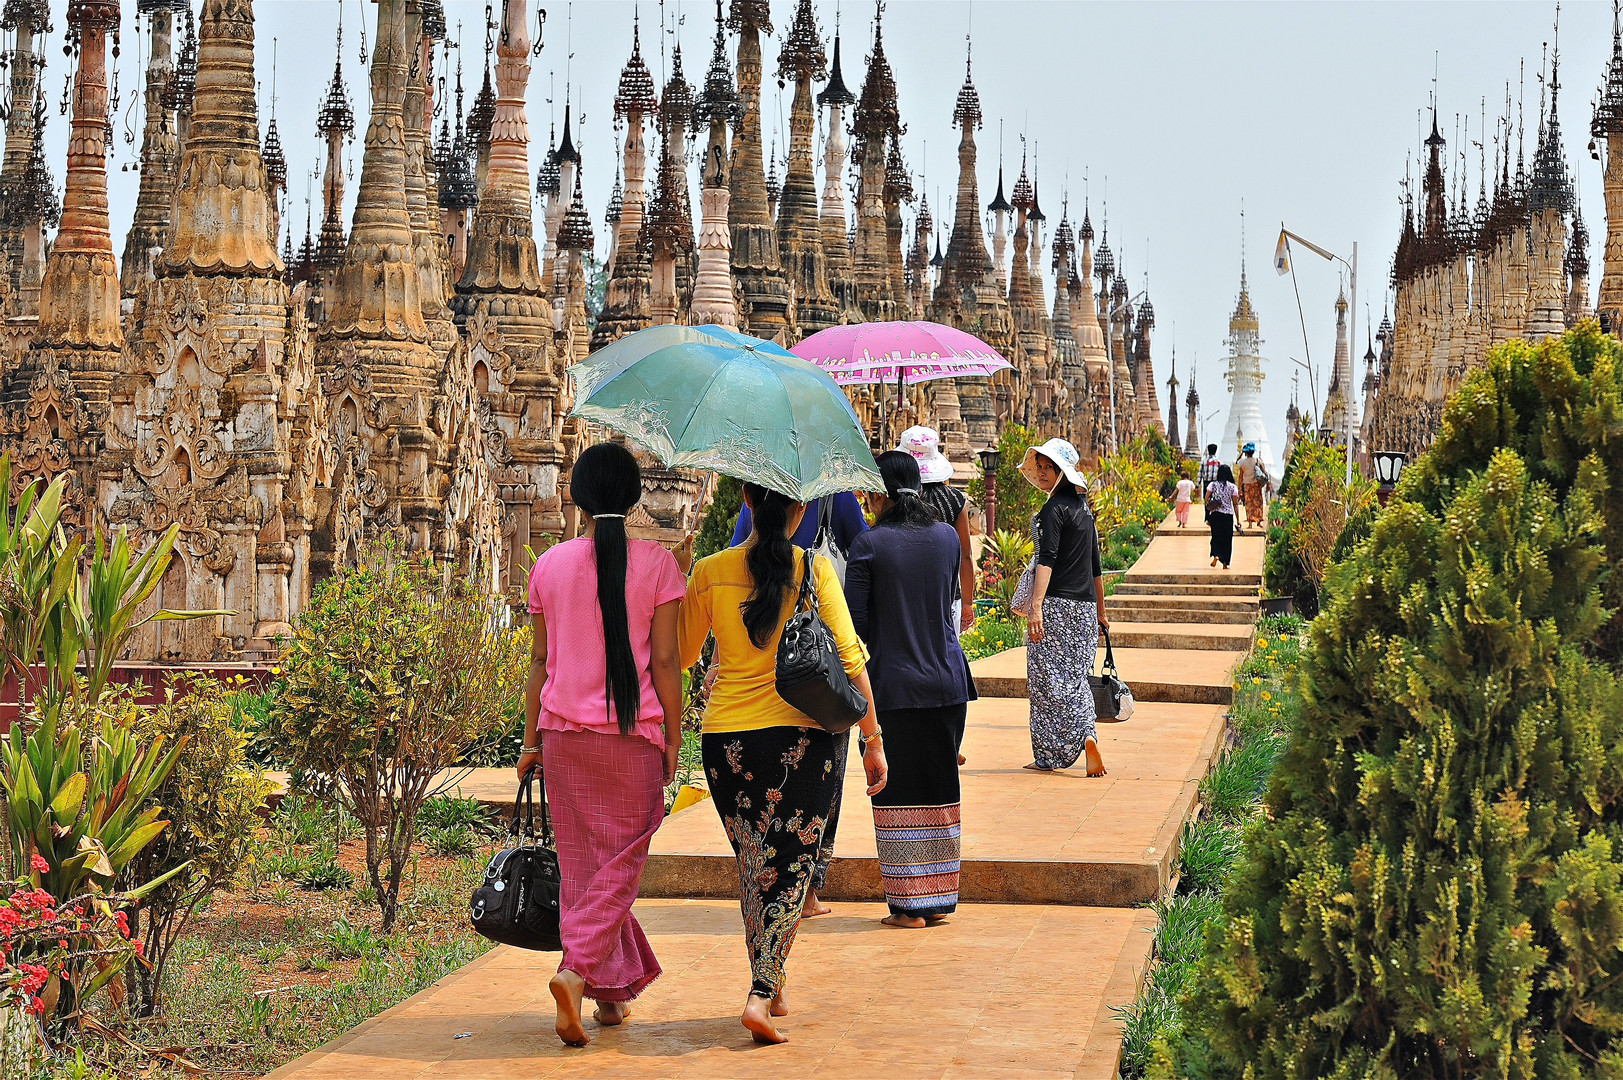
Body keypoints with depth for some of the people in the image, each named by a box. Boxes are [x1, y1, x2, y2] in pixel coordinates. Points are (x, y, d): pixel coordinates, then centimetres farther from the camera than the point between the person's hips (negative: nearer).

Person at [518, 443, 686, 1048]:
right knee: (621, 861, 5)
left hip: (563, 728, 3)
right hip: (632, 729, -3)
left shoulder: (549, 565, 4)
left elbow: (540, 661, 7)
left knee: (581, 861, 13)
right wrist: (673, 739, 2)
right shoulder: (655, 563, -5)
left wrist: (531, 740, 14)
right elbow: (664, 661, -6)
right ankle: (577, 969, -14)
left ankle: (609, 989, 16)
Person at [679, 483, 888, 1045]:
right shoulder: (815, 570, -5)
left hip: (724, 738, 2)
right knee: (791, 866, 4)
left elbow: (680, 654, 12)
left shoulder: (710, 572, 0)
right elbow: (849, 659, -6)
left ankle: (771, 988, 24)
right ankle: (762, 993, -9)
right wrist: (873, 739, 1)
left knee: (753, 866, 16)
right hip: (798, 738, -2)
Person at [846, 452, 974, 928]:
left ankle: (910, 906, 5)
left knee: (898, 792, 3)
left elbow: (855, 619, -8)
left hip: (894, 684, -4)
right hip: (948, 680, 4)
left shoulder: (869, 544, -10)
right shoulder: (948, 537, 3)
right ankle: (940, 901, 17)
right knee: (940, 787, 12)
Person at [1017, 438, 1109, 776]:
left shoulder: (1053, 510, -9)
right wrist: (1101, 614, 29)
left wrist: (1035, 608, -29)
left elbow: (1047, 560, -21)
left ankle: (1049, 756, -6)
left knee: (1049, 677, -3)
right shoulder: (1083, 510, 16)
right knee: (1076, 677, 11)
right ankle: (1087, 737, 1)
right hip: (1085, 607, 8)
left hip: (1057, 604, -8)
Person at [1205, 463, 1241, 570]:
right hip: (1228, 515, -1)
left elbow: (1206, 499, -3)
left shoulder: (1213, 485, 1)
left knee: (1216, 536, 13)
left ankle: (1215, 555, -13)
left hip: (1215, 514, 1)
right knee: (1227, 538, 9)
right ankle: (1225, 563, 9)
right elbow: (1235, 504, 0)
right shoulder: (1232, 487, 0)